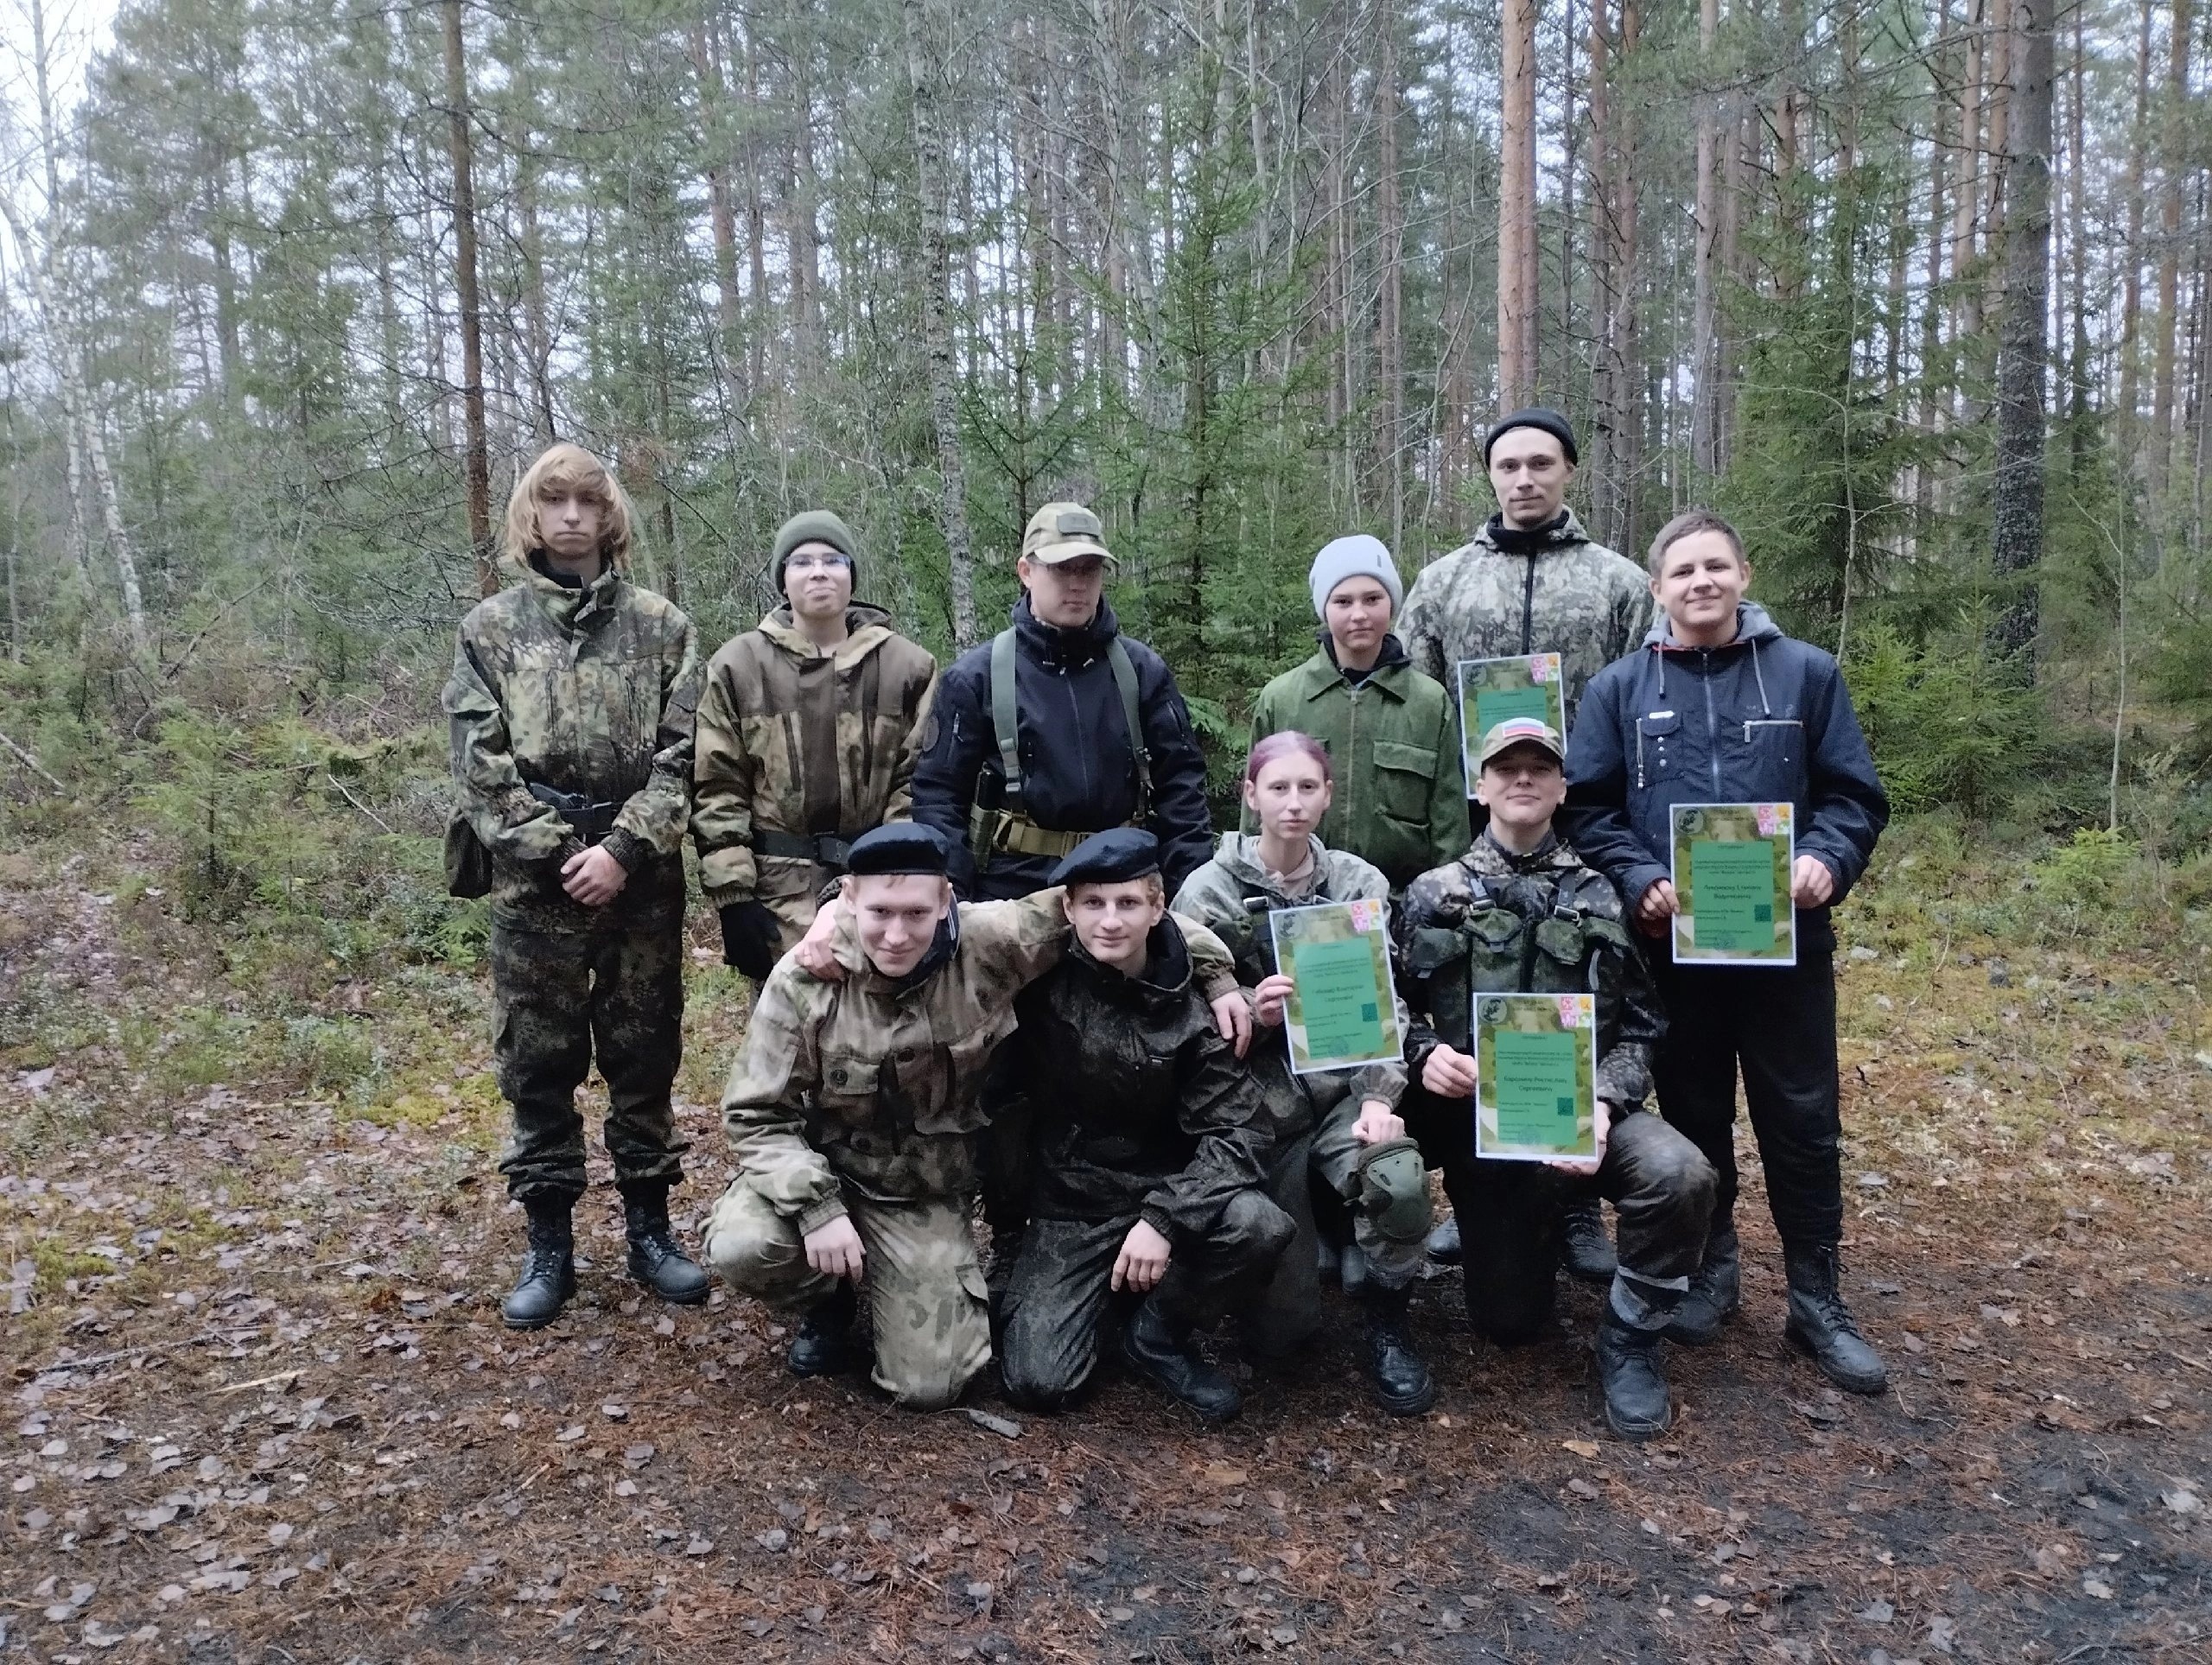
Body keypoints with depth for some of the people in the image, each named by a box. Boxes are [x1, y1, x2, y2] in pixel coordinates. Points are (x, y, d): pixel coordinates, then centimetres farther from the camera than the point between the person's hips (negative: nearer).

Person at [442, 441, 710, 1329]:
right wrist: (558, 853, -11)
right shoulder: (490, 626, 6)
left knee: (645, 1056, 8)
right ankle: (549, 1244, 18)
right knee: (537, 1064, 6)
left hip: (641, 879, 0)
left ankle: (649, 1228, 21)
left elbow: (679, 754, -2)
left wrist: (623, 850, -13)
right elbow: (479, 760, -1)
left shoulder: (660, 625, 5)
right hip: (535, 880, 0)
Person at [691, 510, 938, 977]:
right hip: (777, 893, -1)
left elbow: (921, 780, 2)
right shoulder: (739, 665, 2)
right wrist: (732, 897, -6)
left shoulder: (907, 665, 4)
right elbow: (716, 789, 0)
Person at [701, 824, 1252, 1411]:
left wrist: (1217, 975, -5)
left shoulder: (990, 943, -19)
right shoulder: (803, 980, -18)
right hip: (820, 1169, 0)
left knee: (930, 1386, -9)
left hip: (926, 1195, 0)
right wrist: (817, 1209, -25)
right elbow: (756, 1114, -12)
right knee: (741, 1250, -30)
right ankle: (829, 1296, 7)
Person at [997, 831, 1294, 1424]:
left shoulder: (1186, 1011, -9)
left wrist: (1165, 1218, -24)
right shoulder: (1040, 980, -9)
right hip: (1066, 1208, 0)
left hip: (1164, 1190, 1)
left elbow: (1238, 1130, -13)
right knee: (1037, 1382, -17)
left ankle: (1158, 1332, 1)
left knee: (1262, 1227, -29)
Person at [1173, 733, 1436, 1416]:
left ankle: (1387, 1327, -2)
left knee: (1401, 1180, -33)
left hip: (1344, 1088, 2)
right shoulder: (1208, 891, -4)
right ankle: (1304, 1244, 35)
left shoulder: (1361, 883, 3)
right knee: (1284, 1325, -3)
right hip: (1260, 1104, -1)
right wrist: (1249, 1011, -23)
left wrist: (1380, 1096, -17)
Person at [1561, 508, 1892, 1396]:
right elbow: (1586, 807, 1)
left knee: (1802, 1119, 5)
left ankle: (1818, 1301, 18)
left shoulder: (1806, 673, 3)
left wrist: (1825, 859, -17)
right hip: (1673, 941, 1)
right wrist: (1638, 880, -15)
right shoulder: (1620, 688, 4)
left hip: (1787, 937, 0)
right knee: (1693, 1113, 13)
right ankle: (1709, 1267, 31)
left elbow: (1855, 795, 3)